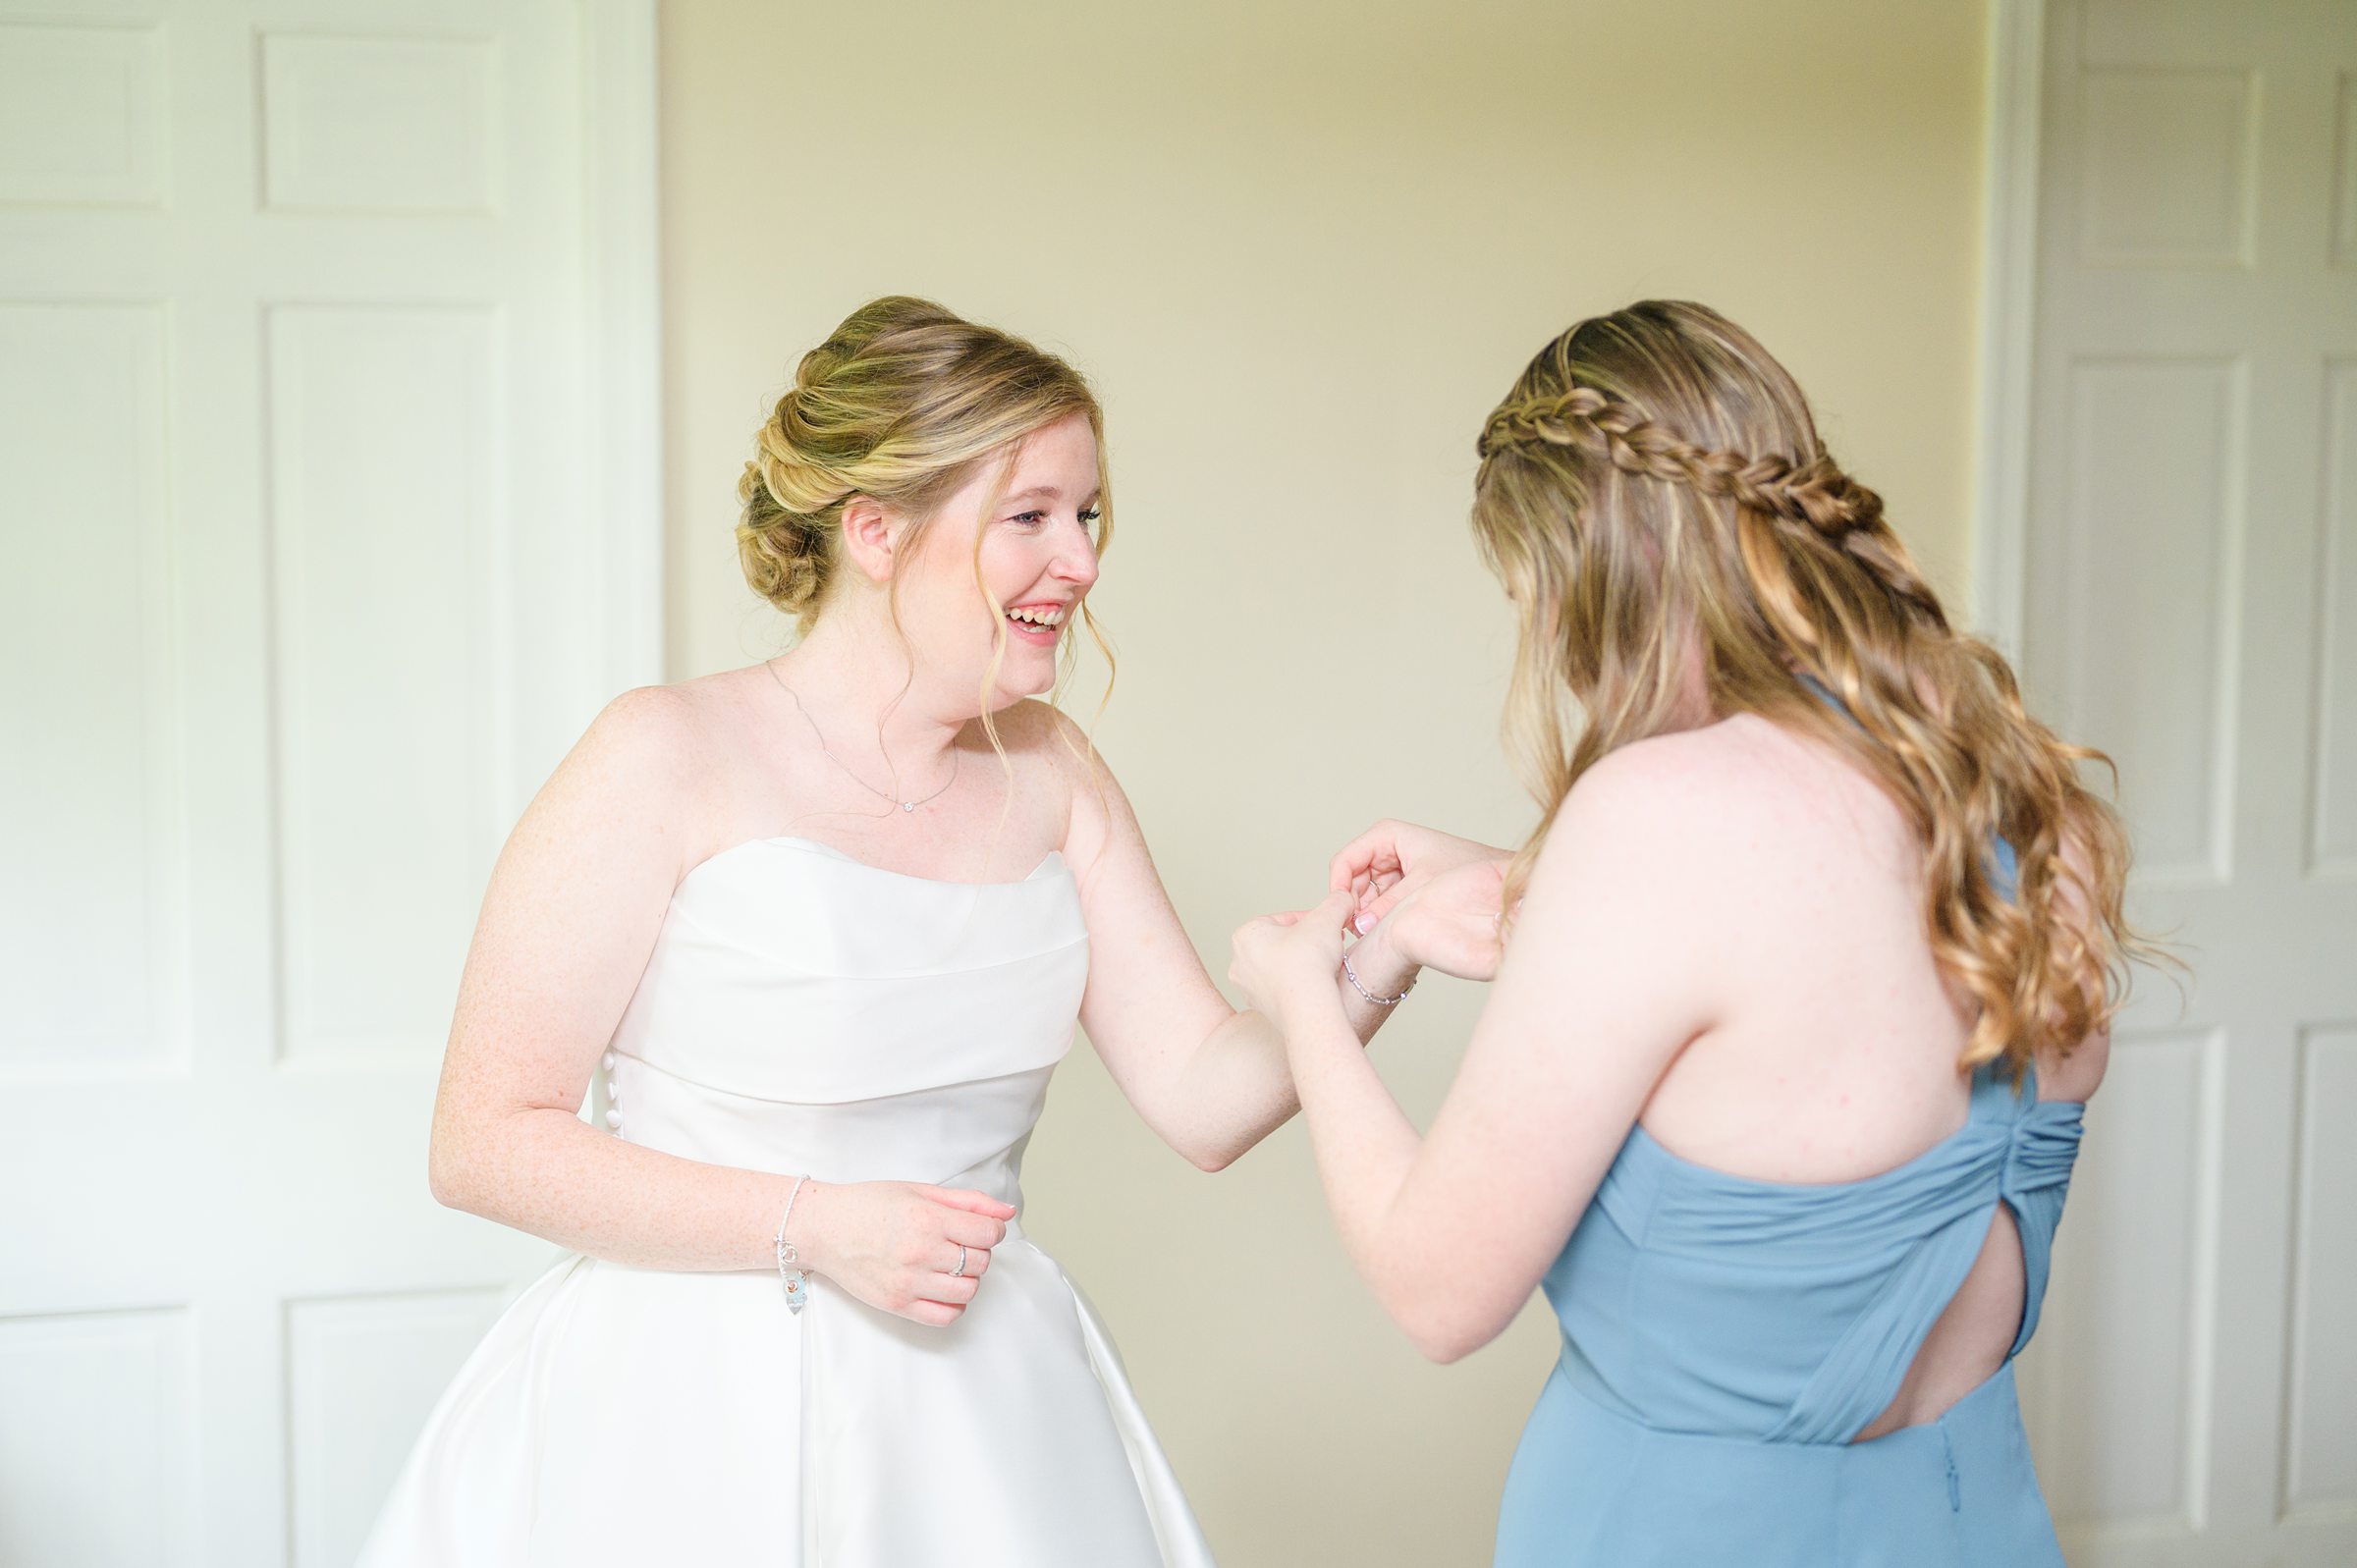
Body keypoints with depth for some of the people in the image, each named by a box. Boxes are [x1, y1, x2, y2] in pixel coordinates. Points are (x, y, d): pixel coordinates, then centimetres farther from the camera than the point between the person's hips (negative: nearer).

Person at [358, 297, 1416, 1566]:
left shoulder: (1050, 773, 5)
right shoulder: (668, 758, -12)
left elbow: (1203, 1100, 2)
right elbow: (486, 1142, -12)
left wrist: (1369, 972, -16)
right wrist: (818, 1227, -18)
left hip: (981, 1425, 5)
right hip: (696, 1425, -5)